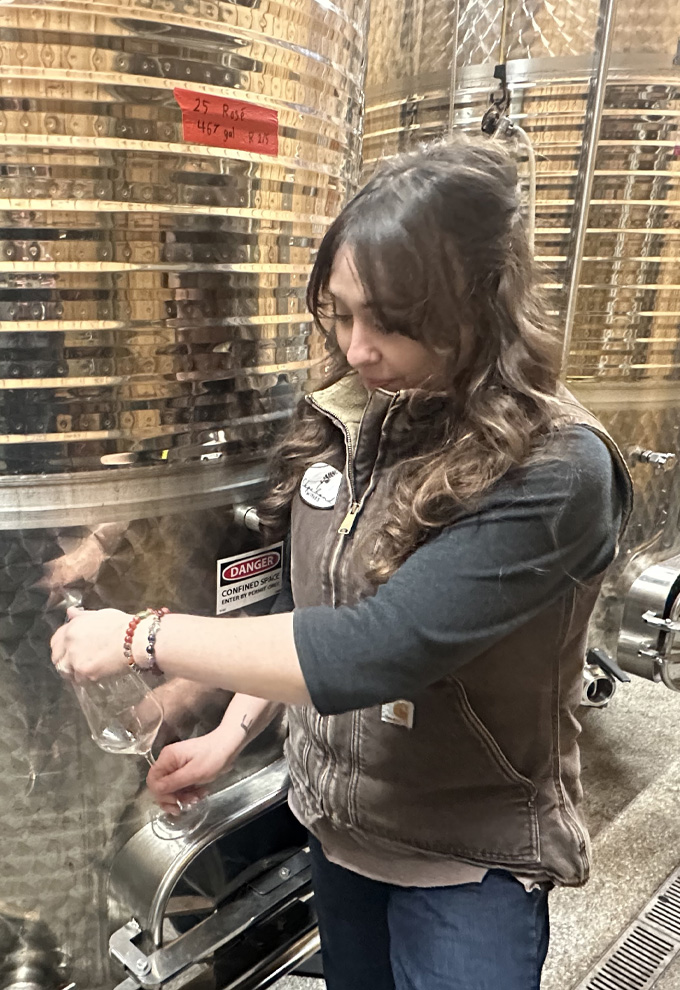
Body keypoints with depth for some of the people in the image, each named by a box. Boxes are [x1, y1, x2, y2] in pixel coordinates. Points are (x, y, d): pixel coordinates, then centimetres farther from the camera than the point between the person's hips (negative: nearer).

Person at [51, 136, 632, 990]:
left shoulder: (554, 470, -27)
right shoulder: (351, 418, -8)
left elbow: (371, 650, -34)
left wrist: (141, 637, -24)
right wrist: (230, 734, 0)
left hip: (467, 860, -5)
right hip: (334, 819, 6)